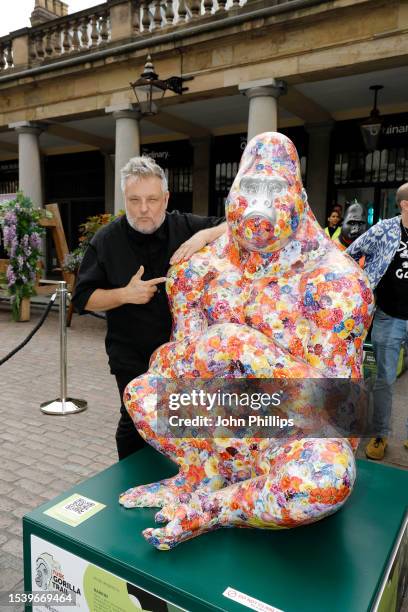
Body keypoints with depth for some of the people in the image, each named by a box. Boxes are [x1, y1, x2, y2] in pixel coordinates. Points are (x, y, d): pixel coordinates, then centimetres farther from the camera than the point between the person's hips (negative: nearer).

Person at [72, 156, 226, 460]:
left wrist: (205, 235, -26)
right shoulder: (107, 240, -5)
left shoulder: (187, 226, -5)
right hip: (132, 358, -1)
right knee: (135, 424, 10)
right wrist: (125, 294, -19)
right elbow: (83, 299, -2)